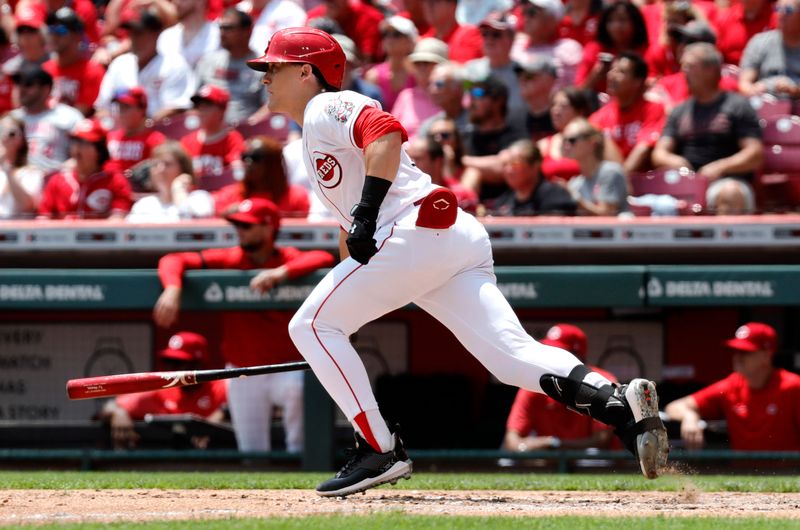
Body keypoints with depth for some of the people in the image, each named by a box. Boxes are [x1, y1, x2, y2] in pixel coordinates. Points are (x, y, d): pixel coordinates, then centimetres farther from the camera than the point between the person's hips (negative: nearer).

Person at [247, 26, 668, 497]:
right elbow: (350, 220, 37)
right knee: (516, 354, -6)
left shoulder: (325, 109, 3)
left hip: (418, 230, -9)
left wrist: (367, 213, -22)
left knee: (312, 325, -1)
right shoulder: (316, 139, 33)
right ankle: (622, 406, -25)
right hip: (461, 242, 9)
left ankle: (380, 451, -6)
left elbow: (386, 132, -18)